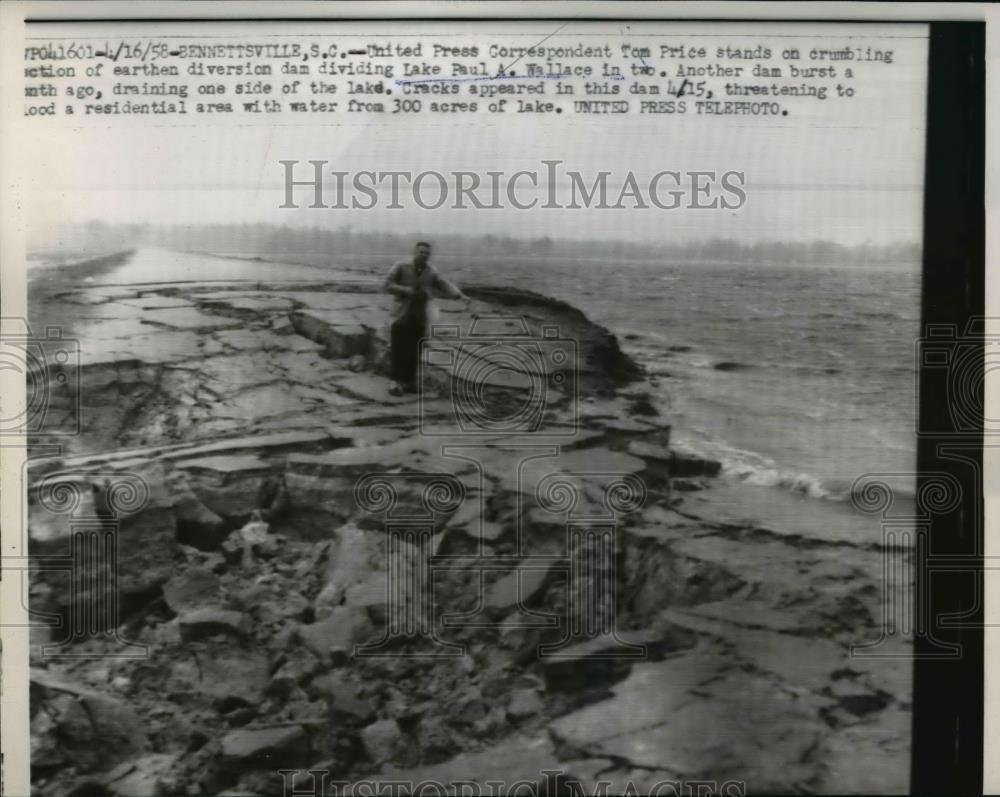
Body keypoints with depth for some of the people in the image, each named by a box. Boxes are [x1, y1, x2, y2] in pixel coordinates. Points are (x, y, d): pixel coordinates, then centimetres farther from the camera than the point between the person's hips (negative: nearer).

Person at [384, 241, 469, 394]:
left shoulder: (431, 272, 7)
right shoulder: (401, 267, -2)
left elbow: (444, 285, -2)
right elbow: (388, 284, -4)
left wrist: (460, 295, -17)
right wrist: (405, 291, -18)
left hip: (420, 318, 3)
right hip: (402, 315, -3)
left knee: (414, 352, 3)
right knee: (398, 351, -4)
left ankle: (409, 382, 14)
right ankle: (397, 383, 2)